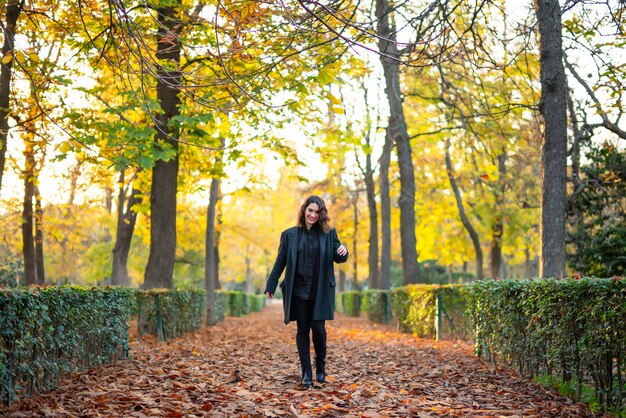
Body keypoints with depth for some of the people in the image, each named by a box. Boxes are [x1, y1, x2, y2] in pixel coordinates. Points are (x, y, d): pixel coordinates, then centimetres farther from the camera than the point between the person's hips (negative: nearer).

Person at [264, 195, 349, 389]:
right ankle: (306, 374, 9)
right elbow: (280, 262, 7)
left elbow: (338, 258, 6)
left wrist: (343, 252, -18)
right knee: (303, 330, 3)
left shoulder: (328, 233, 4)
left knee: (318, 328, -6)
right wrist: (271, 286, 6)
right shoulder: (290, 234, 5)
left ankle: (321, 367, 17)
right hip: (298, 291, 1)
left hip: (320, 292, -1)